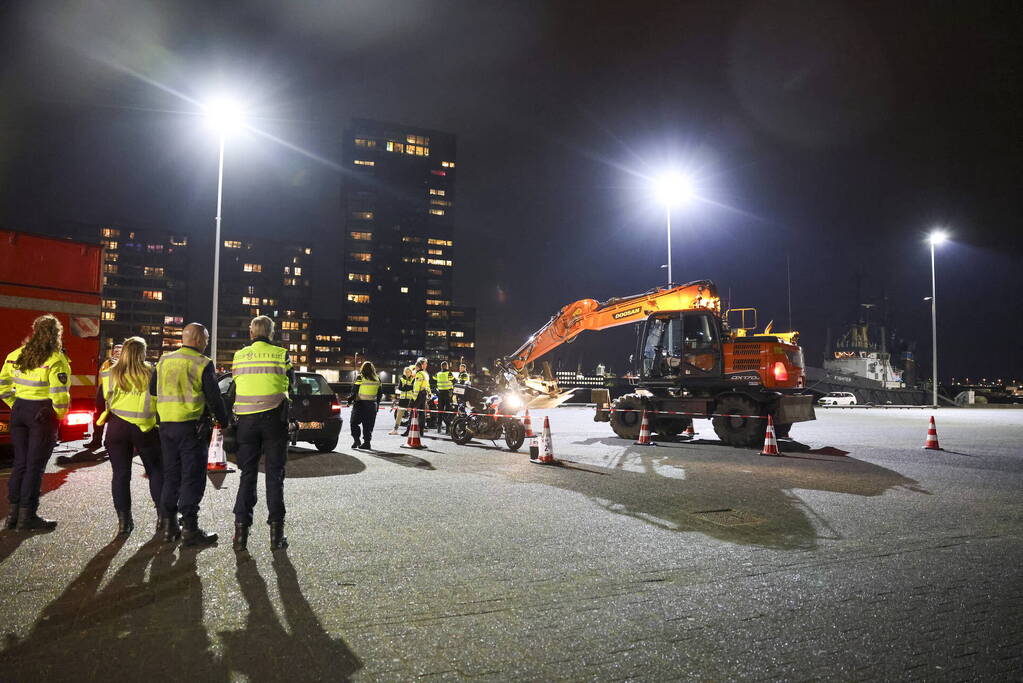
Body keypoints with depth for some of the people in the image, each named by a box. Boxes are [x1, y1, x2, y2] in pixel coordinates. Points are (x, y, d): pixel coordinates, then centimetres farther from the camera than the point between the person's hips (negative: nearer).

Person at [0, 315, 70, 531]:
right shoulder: (56, 360, -13)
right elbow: (59, 393, -19)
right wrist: (61, 414, -4)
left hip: (19, 410, 6)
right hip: (43, 413, -6)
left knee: (20, 462, 14)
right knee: (35, 465, 1)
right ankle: (27, 516, 7)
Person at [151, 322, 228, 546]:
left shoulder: (163, 361, 10)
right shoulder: (203, 364, -9)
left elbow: (152, 391, 16)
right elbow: (214, 398, -9)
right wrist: (224, 421, 2)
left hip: (166, 425, 6)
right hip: (192, 426, -6)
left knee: (170, 475, 14)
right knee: (192, 477, -1)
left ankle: (169, 524, 19)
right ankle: (189, 527, -1)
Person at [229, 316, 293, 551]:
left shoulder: (239, 356, 4)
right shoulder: (281, 354, -2)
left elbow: (233, 389, 8)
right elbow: (291, 382, 5)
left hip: (247, 420, 2)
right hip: (274, 418, -2)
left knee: (248, 474, 9)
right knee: (274, 475, 4)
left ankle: (241, 529, 7)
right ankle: (276, 531, 4)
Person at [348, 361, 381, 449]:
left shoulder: (360, 378, -6)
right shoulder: (377, 379, 8)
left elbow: (354, 391, -8)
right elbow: (379, 394, 13)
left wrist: (350, 400, 2)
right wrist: (377, 405, 21)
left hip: (360, 404, -4)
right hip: (372, 405, 4)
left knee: (354, 422, 7)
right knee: (368, 425, 9)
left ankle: (356, 440, -3)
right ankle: (367, 442, 8)